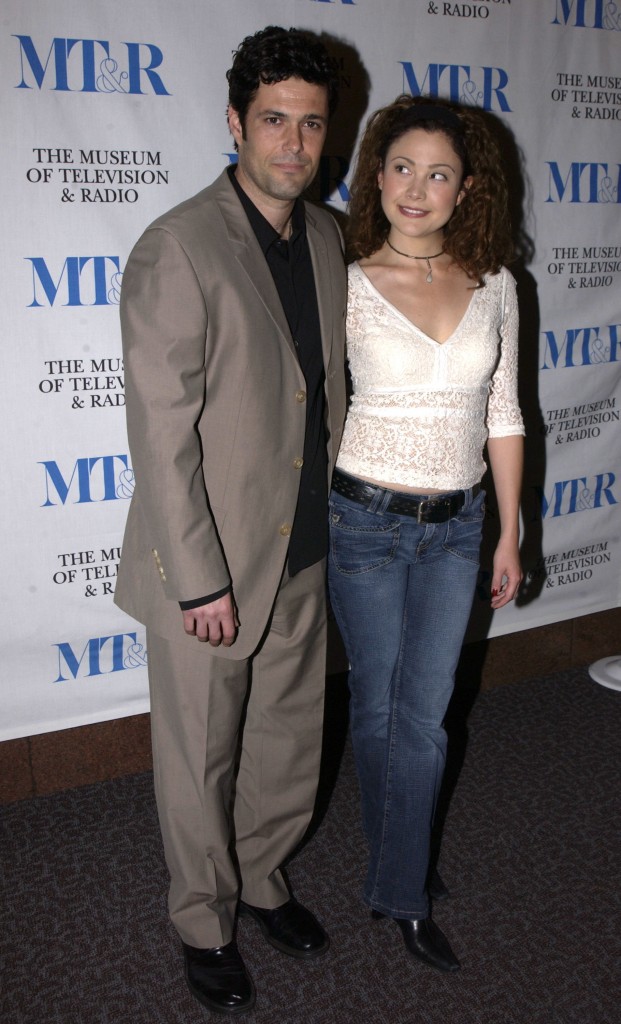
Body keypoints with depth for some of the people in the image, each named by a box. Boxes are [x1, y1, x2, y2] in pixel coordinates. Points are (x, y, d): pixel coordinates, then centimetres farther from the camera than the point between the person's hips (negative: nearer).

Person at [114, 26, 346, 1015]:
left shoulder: (325, 238, 6)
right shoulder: (177, 249, -16)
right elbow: (162, 432, -19)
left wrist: (330, 517, 13)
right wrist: (201, 581, -18)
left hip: (304, 553, 7)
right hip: (208, 564, -6)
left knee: (290, 736, 21)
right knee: (200, 758, 13)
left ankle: (262, 876, 47)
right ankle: (205, 923, 38)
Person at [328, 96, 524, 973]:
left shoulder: (494, 286, 1)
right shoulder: (348, 285, -8)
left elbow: (503, 416, 5)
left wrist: (510, 535, 7)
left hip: (456, 524, 3)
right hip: (365, 520, -2)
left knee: (425, 716, 9)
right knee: (378, 706, 12)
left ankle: (400, 892, 30)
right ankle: (401, 867, 37)